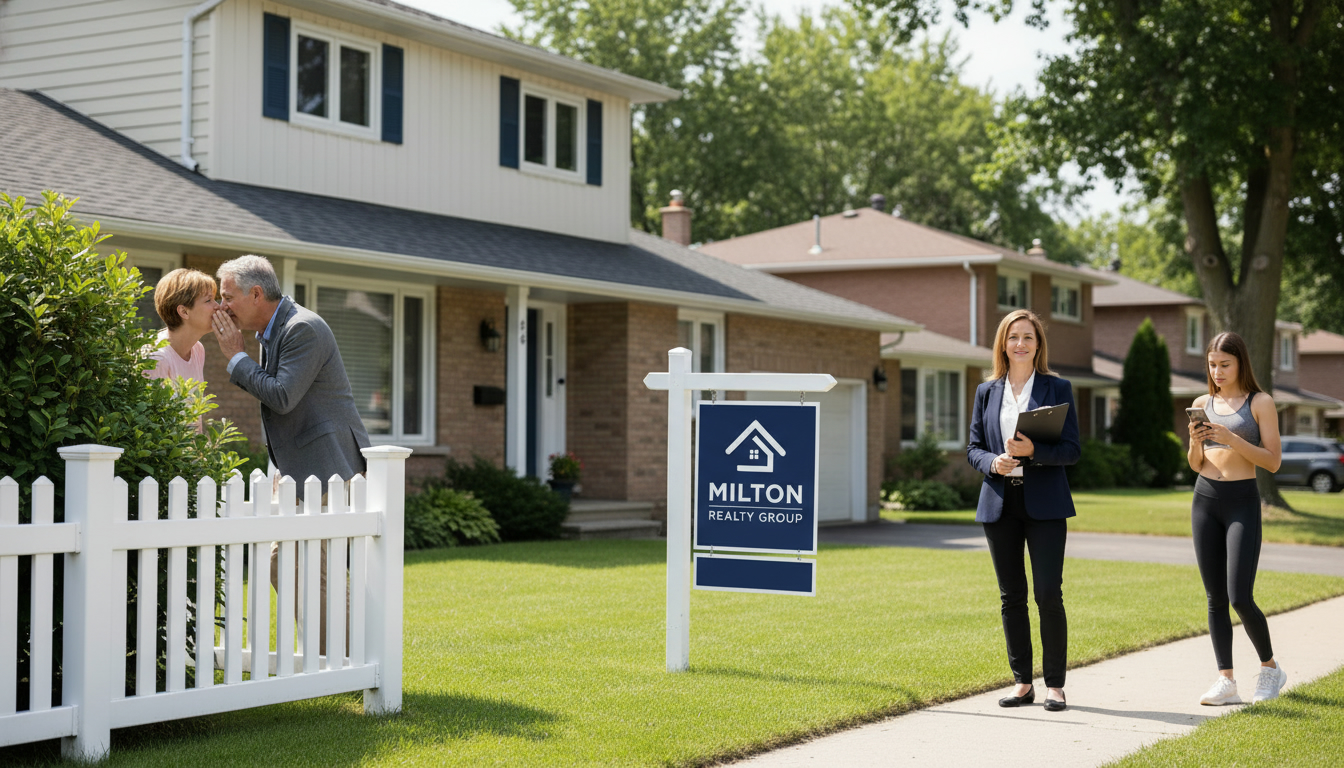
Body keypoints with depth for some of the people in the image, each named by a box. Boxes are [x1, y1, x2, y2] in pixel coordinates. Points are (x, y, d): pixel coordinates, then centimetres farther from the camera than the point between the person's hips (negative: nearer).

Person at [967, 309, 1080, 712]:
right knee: (1011, 596, 7)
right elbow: (973, 447, 12)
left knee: (1049, 594, -7)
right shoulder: (987, 391, 11)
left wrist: (1033, 451, -19)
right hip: (999, 502, 3)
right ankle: (1022, 682, 15)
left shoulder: (1057, 388, 2)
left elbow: (1072, 449, -2)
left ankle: (1055, 685, 3)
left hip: (1044, 502, -3)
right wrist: (992, 462, -10)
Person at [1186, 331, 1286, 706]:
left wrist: (1232, 438, -18)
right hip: (1205, 498, 5)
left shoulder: (1260, 402, -2)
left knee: (1240, 598, -10)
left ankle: (1270, 667, 13)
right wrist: (1195, 441, -7)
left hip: (1242, 501, -4)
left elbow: (1273, 461, -7)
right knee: (1215, 598, 3)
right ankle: (1226, 681, 6)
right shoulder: (1202, 403, 10)